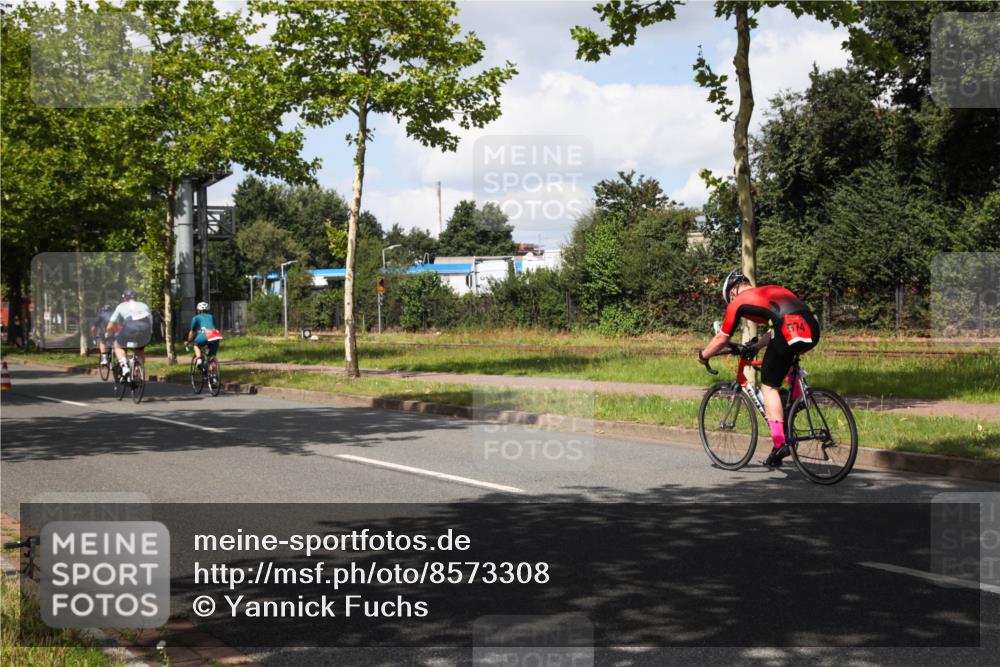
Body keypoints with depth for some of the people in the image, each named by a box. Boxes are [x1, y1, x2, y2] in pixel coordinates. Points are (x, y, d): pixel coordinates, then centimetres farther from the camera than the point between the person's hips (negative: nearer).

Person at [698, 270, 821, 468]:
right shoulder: (774, 290, 34)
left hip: (790, 333, -6)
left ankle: (779, 444, 3)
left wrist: (703, 355, 40)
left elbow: (722, 339, 23)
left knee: (769, 385, 9)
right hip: (813, 331, 6)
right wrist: (756, 346, 53)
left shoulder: (739, 301, 17)